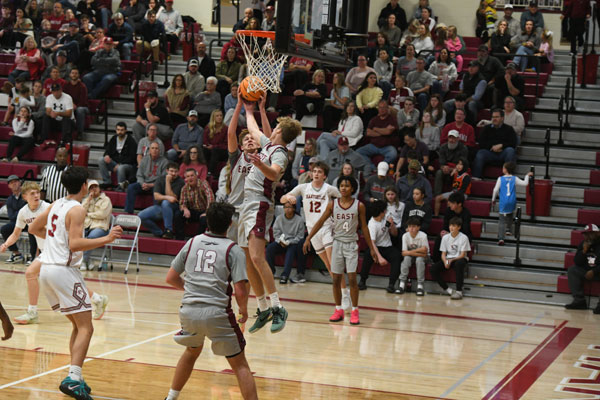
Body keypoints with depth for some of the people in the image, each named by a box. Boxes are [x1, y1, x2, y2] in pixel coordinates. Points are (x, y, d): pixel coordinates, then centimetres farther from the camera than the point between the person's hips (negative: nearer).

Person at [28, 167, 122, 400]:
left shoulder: (56, 205, 12)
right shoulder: (77, 210, -12)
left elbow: (34, 228, 23)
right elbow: (75, 244, -22)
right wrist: (106, 239, -22)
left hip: (47, 268, 9)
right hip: (63, 270, -9)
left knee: (78, 325, 17)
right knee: (86, 328, -7)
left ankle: (75, 378, 14)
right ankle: (72, 380, -20)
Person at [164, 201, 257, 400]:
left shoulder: (193, 242, 8)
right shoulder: (233, 250, -3)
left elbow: (171, 278, 13)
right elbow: (240, 292, -10)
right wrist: (243, 310, 10)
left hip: (189, 311, 5)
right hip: (217, 313, -5)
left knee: (192, 351, 32)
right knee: (240, 365, 5)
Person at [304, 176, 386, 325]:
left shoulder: (359, 206, -2)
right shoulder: (332, 205, 1)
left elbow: (364, 228, 3)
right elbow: (320, 222, 5)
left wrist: (371, 248, 4)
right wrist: (308, 238, -2)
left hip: (351, 244, -2)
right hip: (337, 244, 2)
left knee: (352, 278, -8)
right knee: (336, 279, 4)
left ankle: (355, 311, -1)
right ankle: (338, 310, 14)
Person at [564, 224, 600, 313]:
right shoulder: (583, 245, 6)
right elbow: (577, 263, 2)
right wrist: (584, 251, -12)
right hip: (586, 271, 6)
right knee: (572, 270, -14)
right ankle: (579, 300, -18)